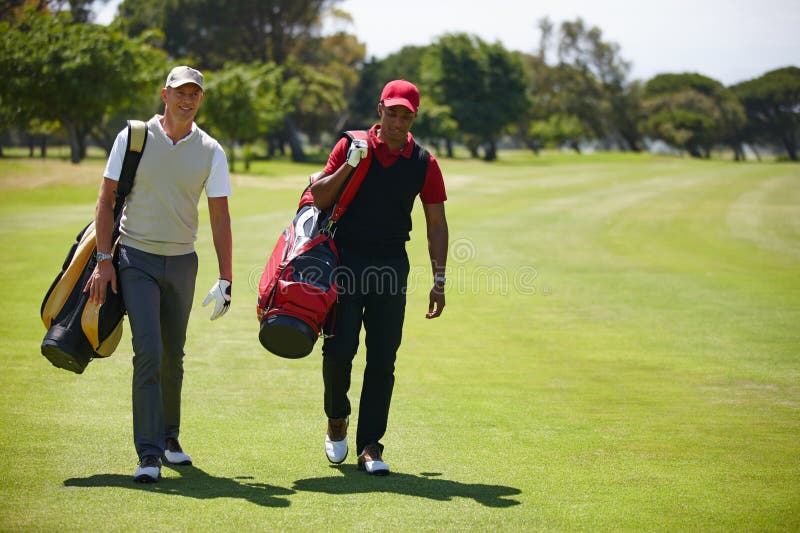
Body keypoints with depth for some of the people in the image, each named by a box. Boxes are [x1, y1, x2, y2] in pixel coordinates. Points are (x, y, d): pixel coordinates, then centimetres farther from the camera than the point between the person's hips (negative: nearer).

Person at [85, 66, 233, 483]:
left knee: (173, 356, 11)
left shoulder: (210, 151, 1)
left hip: (182, 261, 3)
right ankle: (149, 453, -14)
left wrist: (225, 278, -3)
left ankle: (169, 436, 28)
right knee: (148, 353, -14)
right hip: (137, 259, -3)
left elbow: (219, 217, 1)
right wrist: (103, 261, -8)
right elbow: (106, 199, -2)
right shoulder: (134, 138, -4)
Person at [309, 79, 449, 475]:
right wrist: (349, 165, -14)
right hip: (346, 260, -1)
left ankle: (370, 446, 7)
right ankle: (337, 420, 19)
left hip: (392, 265, 1)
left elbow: (436, 224, 7)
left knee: (383, 360, 0)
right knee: (339, 349, -8)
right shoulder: (351, 146, 2)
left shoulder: (424, 163, 4)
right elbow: (319, 199, 1)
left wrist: (439, 281, 2)